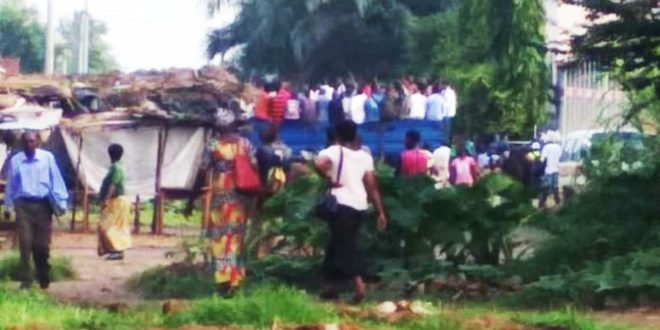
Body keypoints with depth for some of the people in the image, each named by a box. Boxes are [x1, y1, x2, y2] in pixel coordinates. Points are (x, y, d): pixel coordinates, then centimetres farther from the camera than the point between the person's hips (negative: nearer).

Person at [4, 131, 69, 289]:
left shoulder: (48, 157, -3)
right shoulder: (15, 160, 2)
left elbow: (56, 181, -1)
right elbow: (10, 185, 10)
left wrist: (60, 203, -2)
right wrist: (8, 206, 13)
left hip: (43, 205, 0)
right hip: (23, 205, 0)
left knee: (42, 244, 7)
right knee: (25, 243, -5)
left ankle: (43, 276, 26)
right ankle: (26, 278, 0)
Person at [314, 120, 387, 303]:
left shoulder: (334, 151, -4)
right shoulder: (365, 156, 9)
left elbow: (319, 164, -26)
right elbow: (372, 186, 5)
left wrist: (330, 180, -10)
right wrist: (380, 212, 7)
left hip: (341, 204, -5)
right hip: (359, 206, 5)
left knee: (345, 244, -5)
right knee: (337, 243, 17)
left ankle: (358, 282, -23)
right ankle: (331, 286, 22)